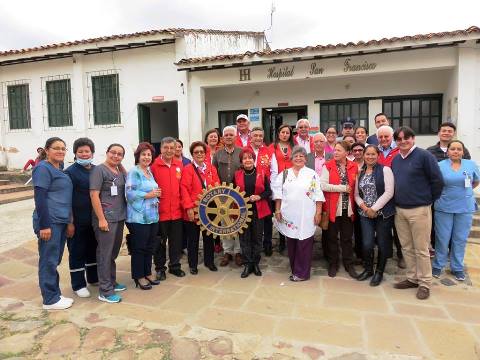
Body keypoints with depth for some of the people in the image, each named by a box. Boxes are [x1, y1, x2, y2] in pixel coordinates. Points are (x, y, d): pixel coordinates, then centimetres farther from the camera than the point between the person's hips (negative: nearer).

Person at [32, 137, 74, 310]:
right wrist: (44, 225, -20)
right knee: (49, 261, 2)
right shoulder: (43, 169, -11)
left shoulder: (60, 170, 15)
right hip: (49, 223, -8)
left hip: (61, 222, 9)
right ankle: (50, 300, 13)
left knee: (55, 260, 15)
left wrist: (69, 222, 19)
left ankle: (55, 294, 26)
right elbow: (39, 198, -17)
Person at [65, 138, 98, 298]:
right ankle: (78, 284, 18)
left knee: (93, 249, 17)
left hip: (94, 219, 6)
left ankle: (93, 277, 33)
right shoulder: (70, 172, -8)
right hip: (78, 220, -6)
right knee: (77, 252, 5)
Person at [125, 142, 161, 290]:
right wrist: (148, 195, -17)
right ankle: (139, 277, 16)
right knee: (139, 248, 3)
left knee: (149, 247, 15)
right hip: (138, 217, -8)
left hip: (152, 216, 8)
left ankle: (147, 273, 28)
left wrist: (156, 194, 7)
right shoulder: (134, 172, -9)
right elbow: (130, 193, -19)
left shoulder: (149, 172, 15)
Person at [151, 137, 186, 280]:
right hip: (160, 211, -4)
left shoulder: (179, 165, 6)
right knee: (160, 242, 11)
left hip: (177, 211, 4)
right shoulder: (154, 166, -8)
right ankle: (160, 268, 27)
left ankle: (175, 266, 31)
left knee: (176, 241, 14)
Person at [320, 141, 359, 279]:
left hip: (348, 208, 2)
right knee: (332, 237, 10)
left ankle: (349, 264, 25)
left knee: (347, 237, 11)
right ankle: (333, 264, 24)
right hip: (333, 208, -2)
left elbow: (356, 186, 9)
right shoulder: (328, 166, -5)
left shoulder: (354, 167, 3)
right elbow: (323, 185, -15)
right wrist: (343, 188, -14)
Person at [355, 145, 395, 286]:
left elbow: (389, 192, -12)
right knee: (367, 244, -2)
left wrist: (374, 208, -13)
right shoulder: (360, 173, 9)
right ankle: (368, 269, 23)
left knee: (382, 244, 6)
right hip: (365, 213, 3)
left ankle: (379, 272, 25)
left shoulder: (385, 170, -4)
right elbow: (356, 194, 11)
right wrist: (365, 208, -6)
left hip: (383, 213, -3)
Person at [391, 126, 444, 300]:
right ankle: (412, 278, 28)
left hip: (419, 210, -6)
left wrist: (429, 200, -1)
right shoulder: (395, 160, 10)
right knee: (406, 248, 14)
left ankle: (424, 283, 17)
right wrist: (398, 201, 14)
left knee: (421, 249, 3)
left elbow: (437, 181, -8)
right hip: (399, 210, 6)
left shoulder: (424, 155, -9)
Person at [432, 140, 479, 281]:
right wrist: (445, 194, -1)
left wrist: (464, 192, 12)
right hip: (444, 208, -2)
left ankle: (457, 268, 26)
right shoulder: (440, 165, -4)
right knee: (442, 238, 6)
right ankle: (438, 265, 22)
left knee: (460, 239, 10)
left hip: (465, 208, 2)